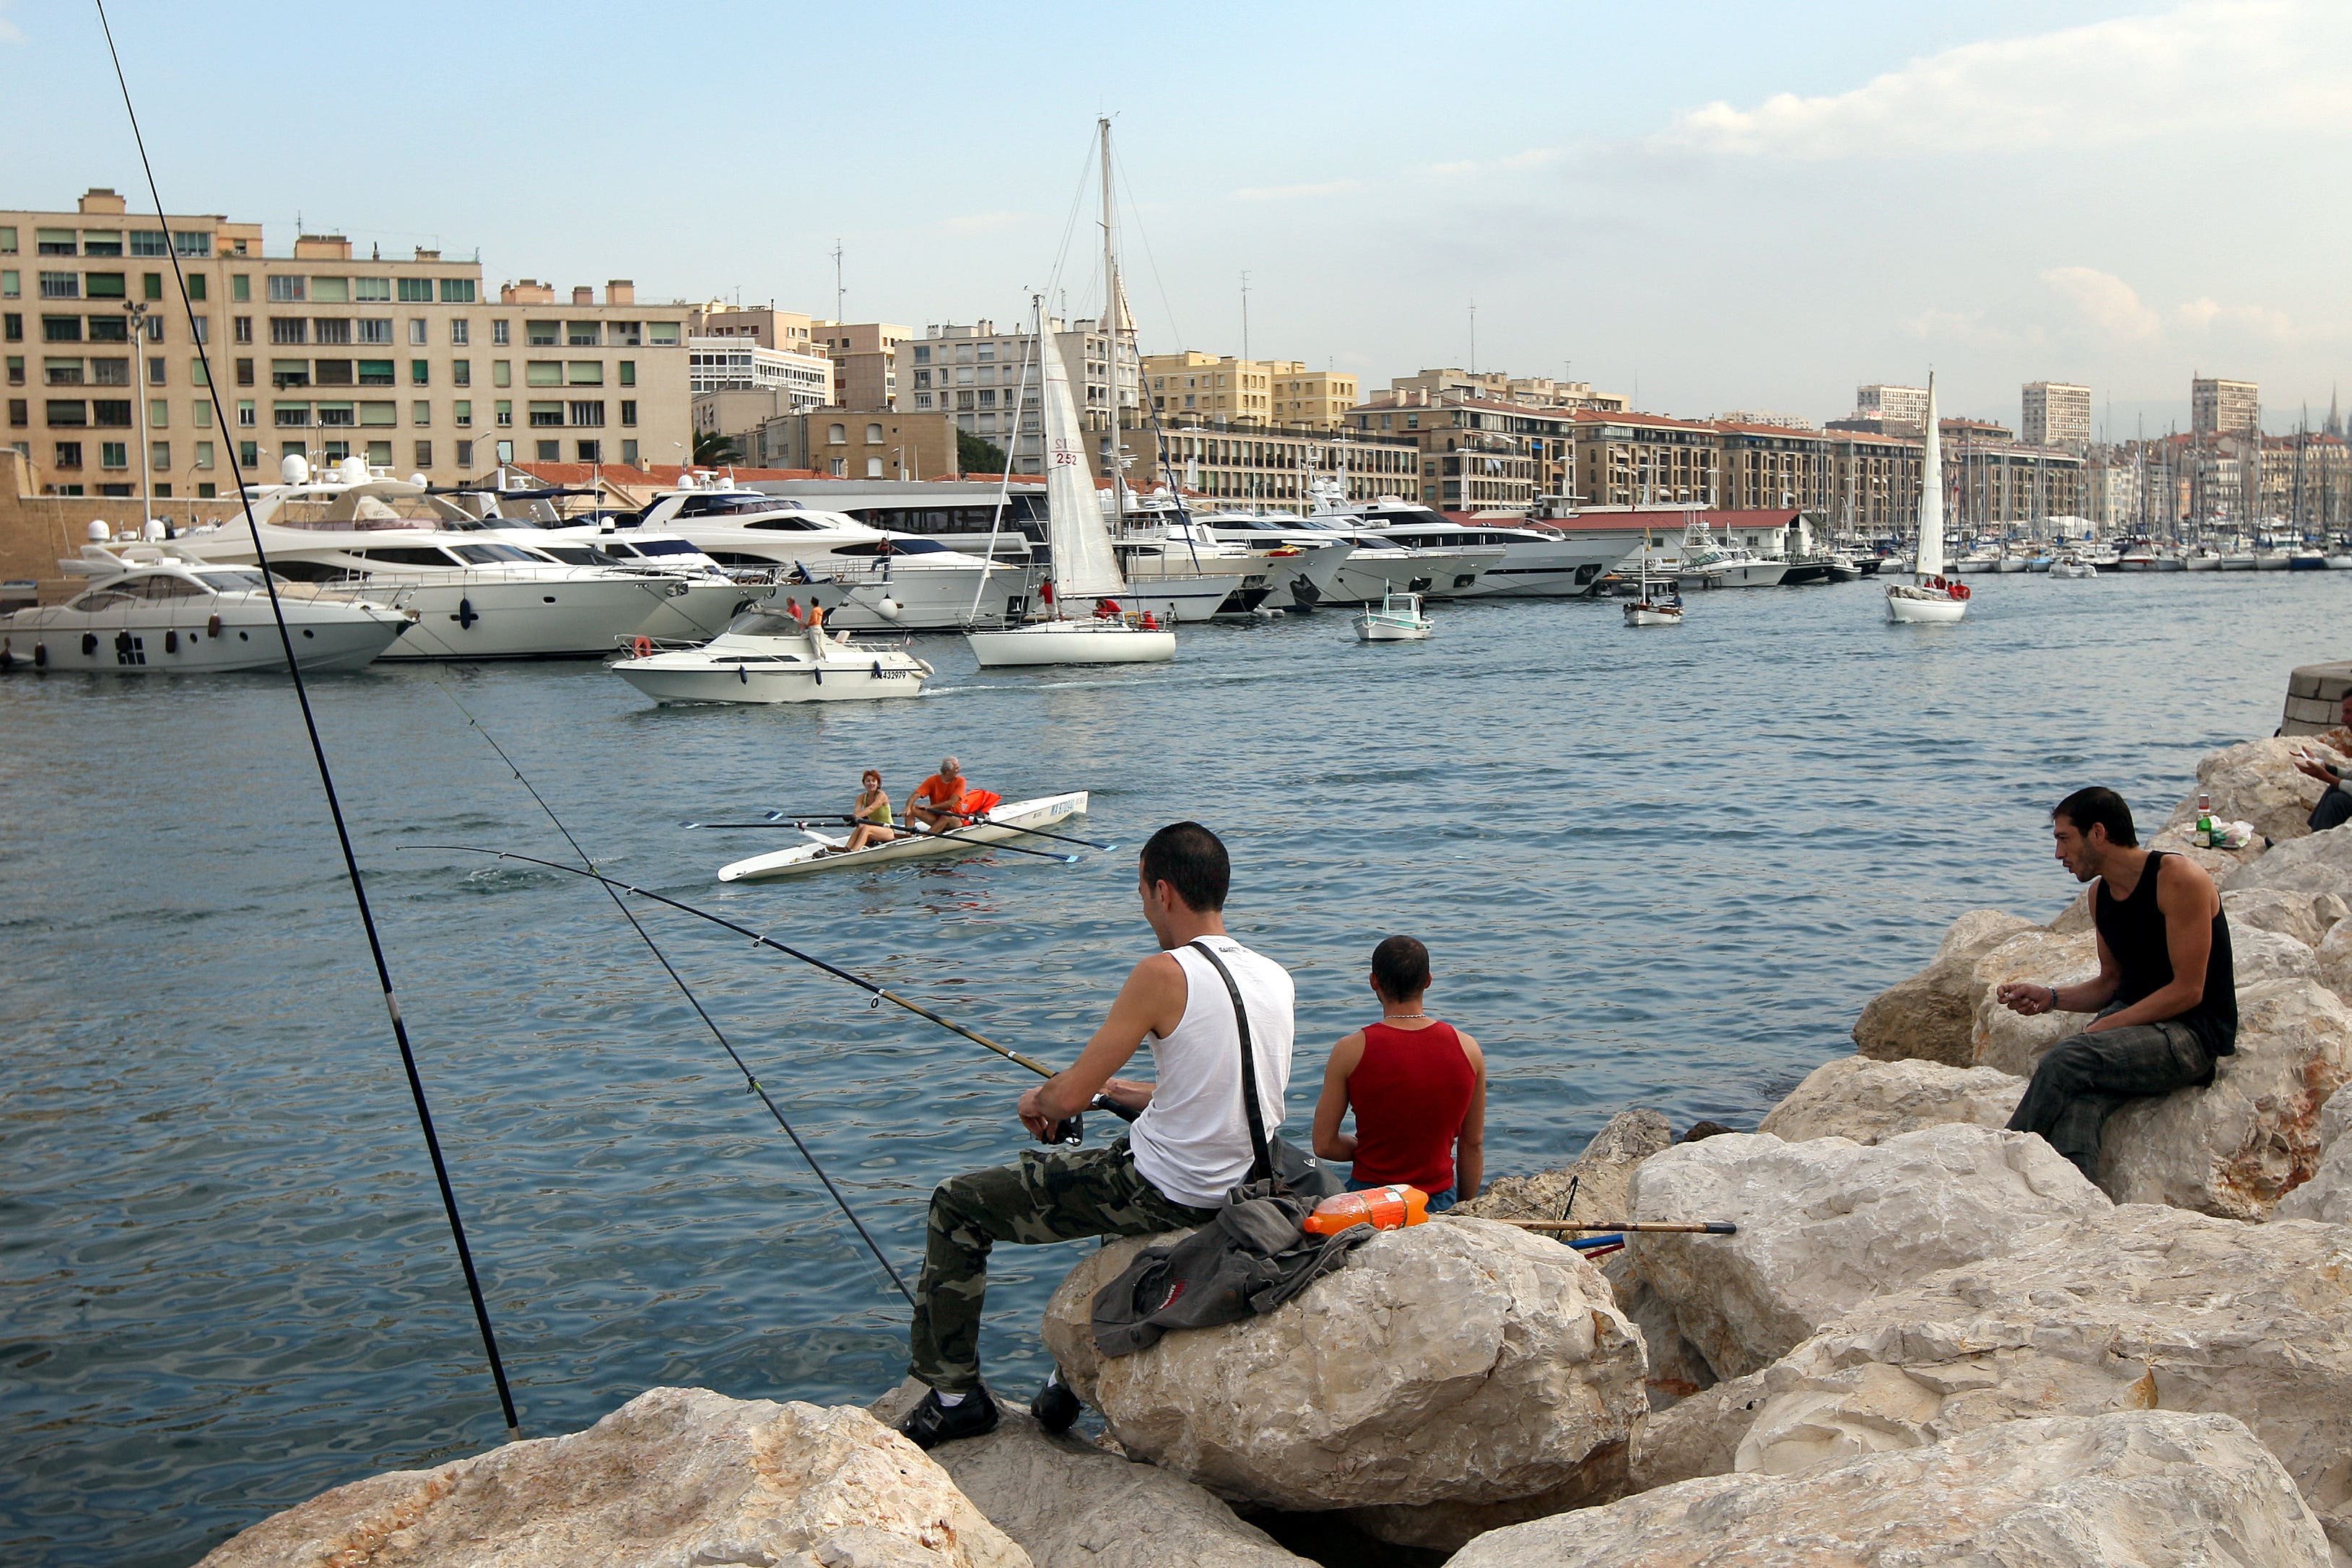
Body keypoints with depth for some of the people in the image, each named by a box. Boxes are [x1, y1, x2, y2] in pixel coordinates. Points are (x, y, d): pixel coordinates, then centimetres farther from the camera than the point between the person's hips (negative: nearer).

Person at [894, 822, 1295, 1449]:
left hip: (1165, 1195, -8)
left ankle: (954, 1392, 14)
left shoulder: (1164, 975, -20)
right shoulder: (1275, 977, 3)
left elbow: (1070, 1097, -17)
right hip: (1238, 1192, 8)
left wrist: (1038, 1100, 7)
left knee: (956, 1206, 7)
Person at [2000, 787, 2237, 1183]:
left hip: (2192, 1033, -6)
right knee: (2076, 1106, -27)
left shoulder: (2179, 879, -12)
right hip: (2132, 1019, 7)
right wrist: (2050, 997, 5)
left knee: (2066, 1061, -29)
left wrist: (2102, 1028, -17)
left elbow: (2187, 991, -15)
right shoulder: (2101, 895, 12)